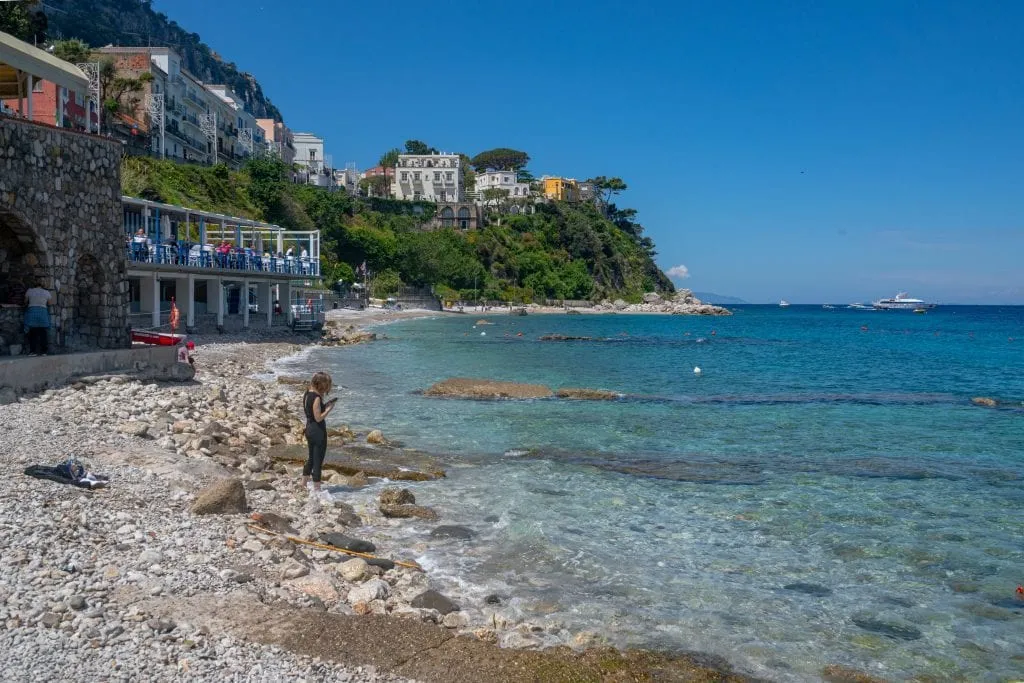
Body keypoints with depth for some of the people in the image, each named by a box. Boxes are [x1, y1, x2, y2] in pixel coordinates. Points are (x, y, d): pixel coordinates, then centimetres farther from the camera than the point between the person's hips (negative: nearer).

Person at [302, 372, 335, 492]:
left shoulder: (307, 394, 4)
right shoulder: (316, 398, -22)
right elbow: (318, 418, -23)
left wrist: (324, 405, 6)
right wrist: (329, 409, -13)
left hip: (309, 429, 9)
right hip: (318, 431, -9)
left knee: (311, 458, 24)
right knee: (318, 460, 2)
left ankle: (304, 484, 36)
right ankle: (316, 488, 11)